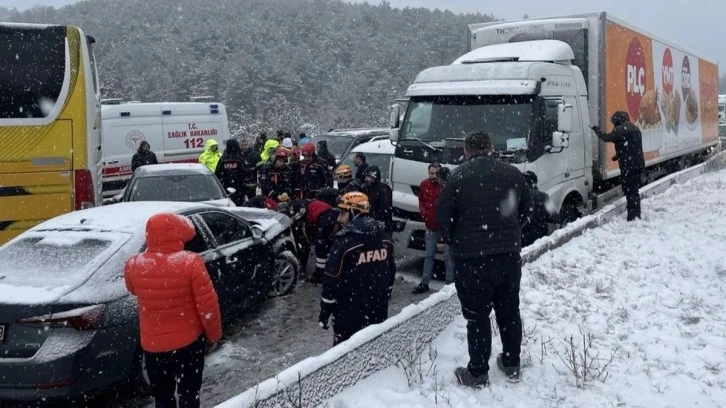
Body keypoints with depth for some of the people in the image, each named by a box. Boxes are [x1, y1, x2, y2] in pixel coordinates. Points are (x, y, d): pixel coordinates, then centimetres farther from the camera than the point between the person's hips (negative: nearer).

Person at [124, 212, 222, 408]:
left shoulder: (134, 266, -10)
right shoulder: (191, 263, -20)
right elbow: (207, 306, -15)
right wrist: (213, 335, 0)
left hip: (153, 345, 2)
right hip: (188, 342, -2)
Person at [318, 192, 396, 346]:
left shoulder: (345, 241, -18)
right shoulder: (383, 238, 3)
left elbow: (332, 280, -16)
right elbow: (391, 273, 12)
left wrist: (325, 311, -5)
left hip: (350, 313, -6)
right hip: (378, 311, 6)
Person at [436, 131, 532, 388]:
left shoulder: (458, 177, -9)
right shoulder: (513, 174, 5)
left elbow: (443, 214, -7)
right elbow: (527, 209, 14)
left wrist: (449, 240, 11)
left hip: (472, 258, -4)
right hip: (509, 255, 4)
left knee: (477, 316, 4)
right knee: (509, 312, 17)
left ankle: (478, 373, 13)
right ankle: (512, 365, 29)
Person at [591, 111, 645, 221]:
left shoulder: (619, 130, -11)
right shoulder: (635, 129, 17)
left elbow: (607, 137, -1)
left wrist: (596, 129, 14)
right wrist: (618, 155, 29)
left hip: (628, 166, -9)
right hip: (638, 164, 9)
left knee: (629, 191, -5)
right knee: (635, 190, 16)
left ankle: (632, 216, -5)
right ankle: (637, 215, 22)